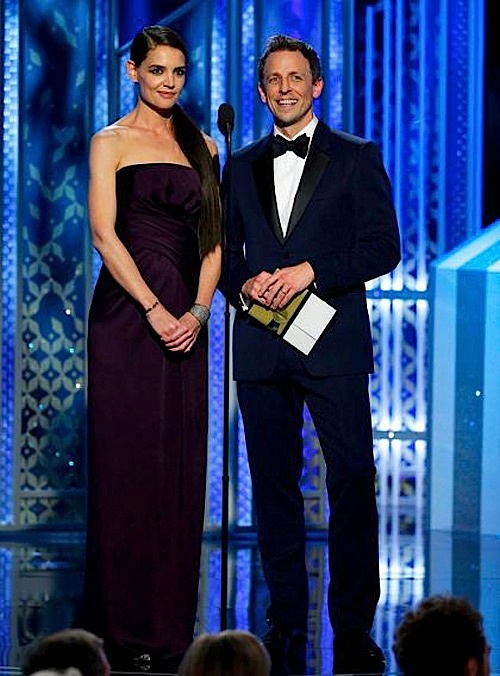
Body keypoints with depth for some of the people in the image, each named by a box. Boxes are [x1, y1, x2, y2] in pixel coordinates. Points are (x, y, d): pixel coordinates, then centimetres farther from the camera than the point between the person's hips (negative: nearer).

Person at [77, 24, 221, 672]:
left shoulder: (202, 146, 15)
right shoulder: (111, 143, 2)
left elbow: (213, 239, 11)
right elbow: (105, 235, -7)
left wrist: (197, 312, -4)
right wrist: (154, 310, -14)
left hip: (185, 320, 4)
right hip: (126, 315, -4)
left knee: (180, 468, 3)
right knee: (125, 465, -4)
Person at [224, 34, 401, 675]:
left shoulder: (357, 157, 5)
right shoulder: (242, 166, 16)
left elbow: (383, 247, -2)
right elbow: (225, 254, 18)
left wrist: (310, 272, -13)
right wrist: (244, 284, -4)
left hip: (334, 344, -3)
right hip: (261, 350, 3)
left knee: (352, 482, -6)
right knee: (273, 484, 5)